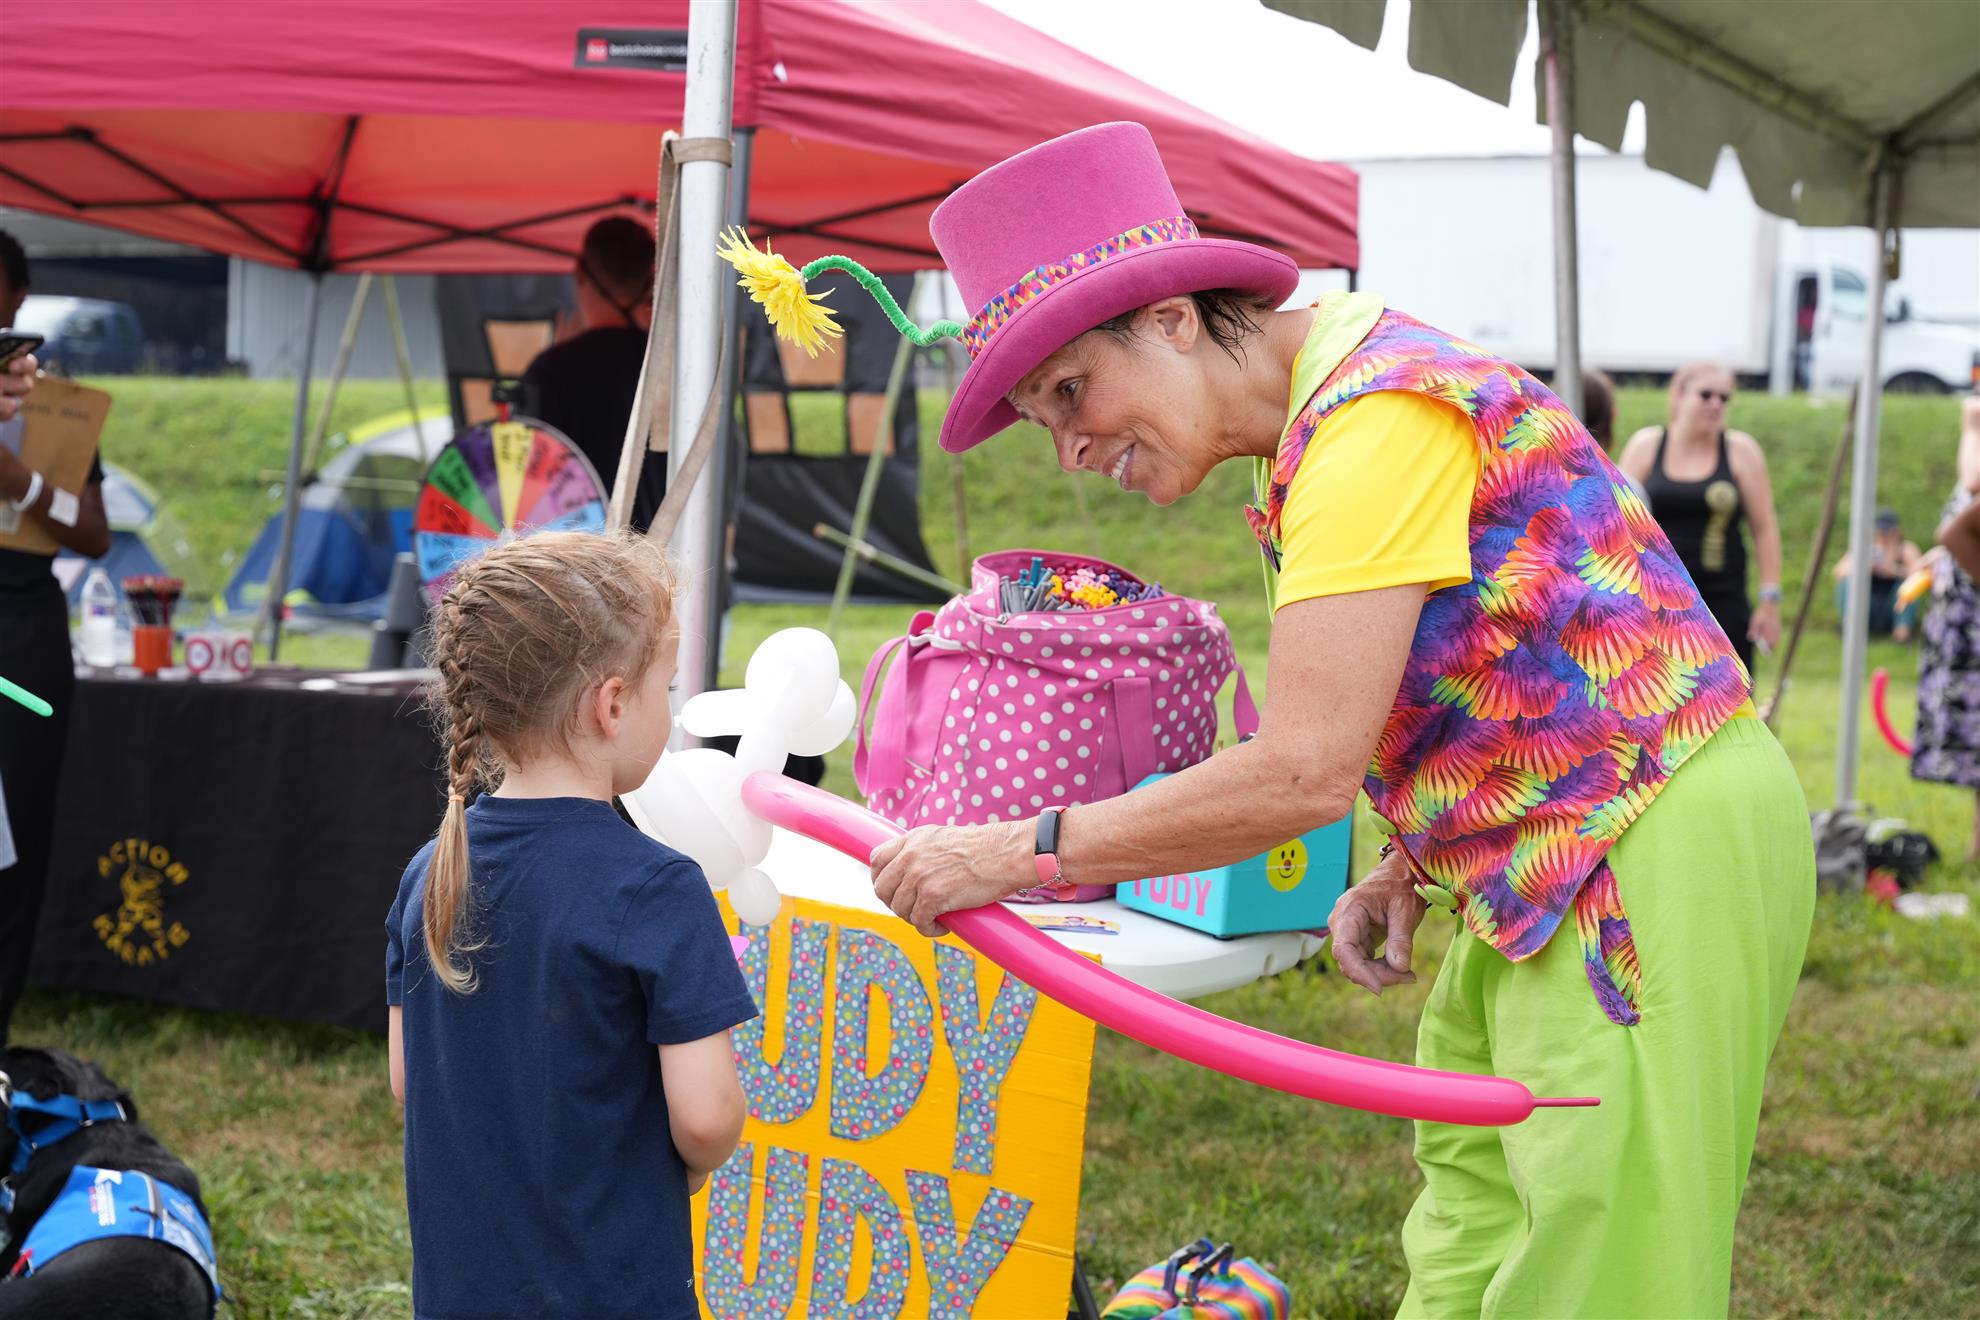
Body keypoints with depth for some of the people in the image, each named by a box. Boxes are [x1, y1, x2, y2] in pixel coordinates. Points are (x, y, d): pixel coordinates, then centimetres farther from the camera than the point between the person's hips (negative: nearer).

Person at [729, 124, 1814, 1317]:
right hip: (1553, 862, 10)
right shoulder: (1317, 416, 12)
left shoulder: (1376, 414, -21)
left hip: (1655, 852, -10)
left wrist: (1018, 853, -20)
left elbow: (1304, 771, -27)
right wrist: (1413, 870, 7)